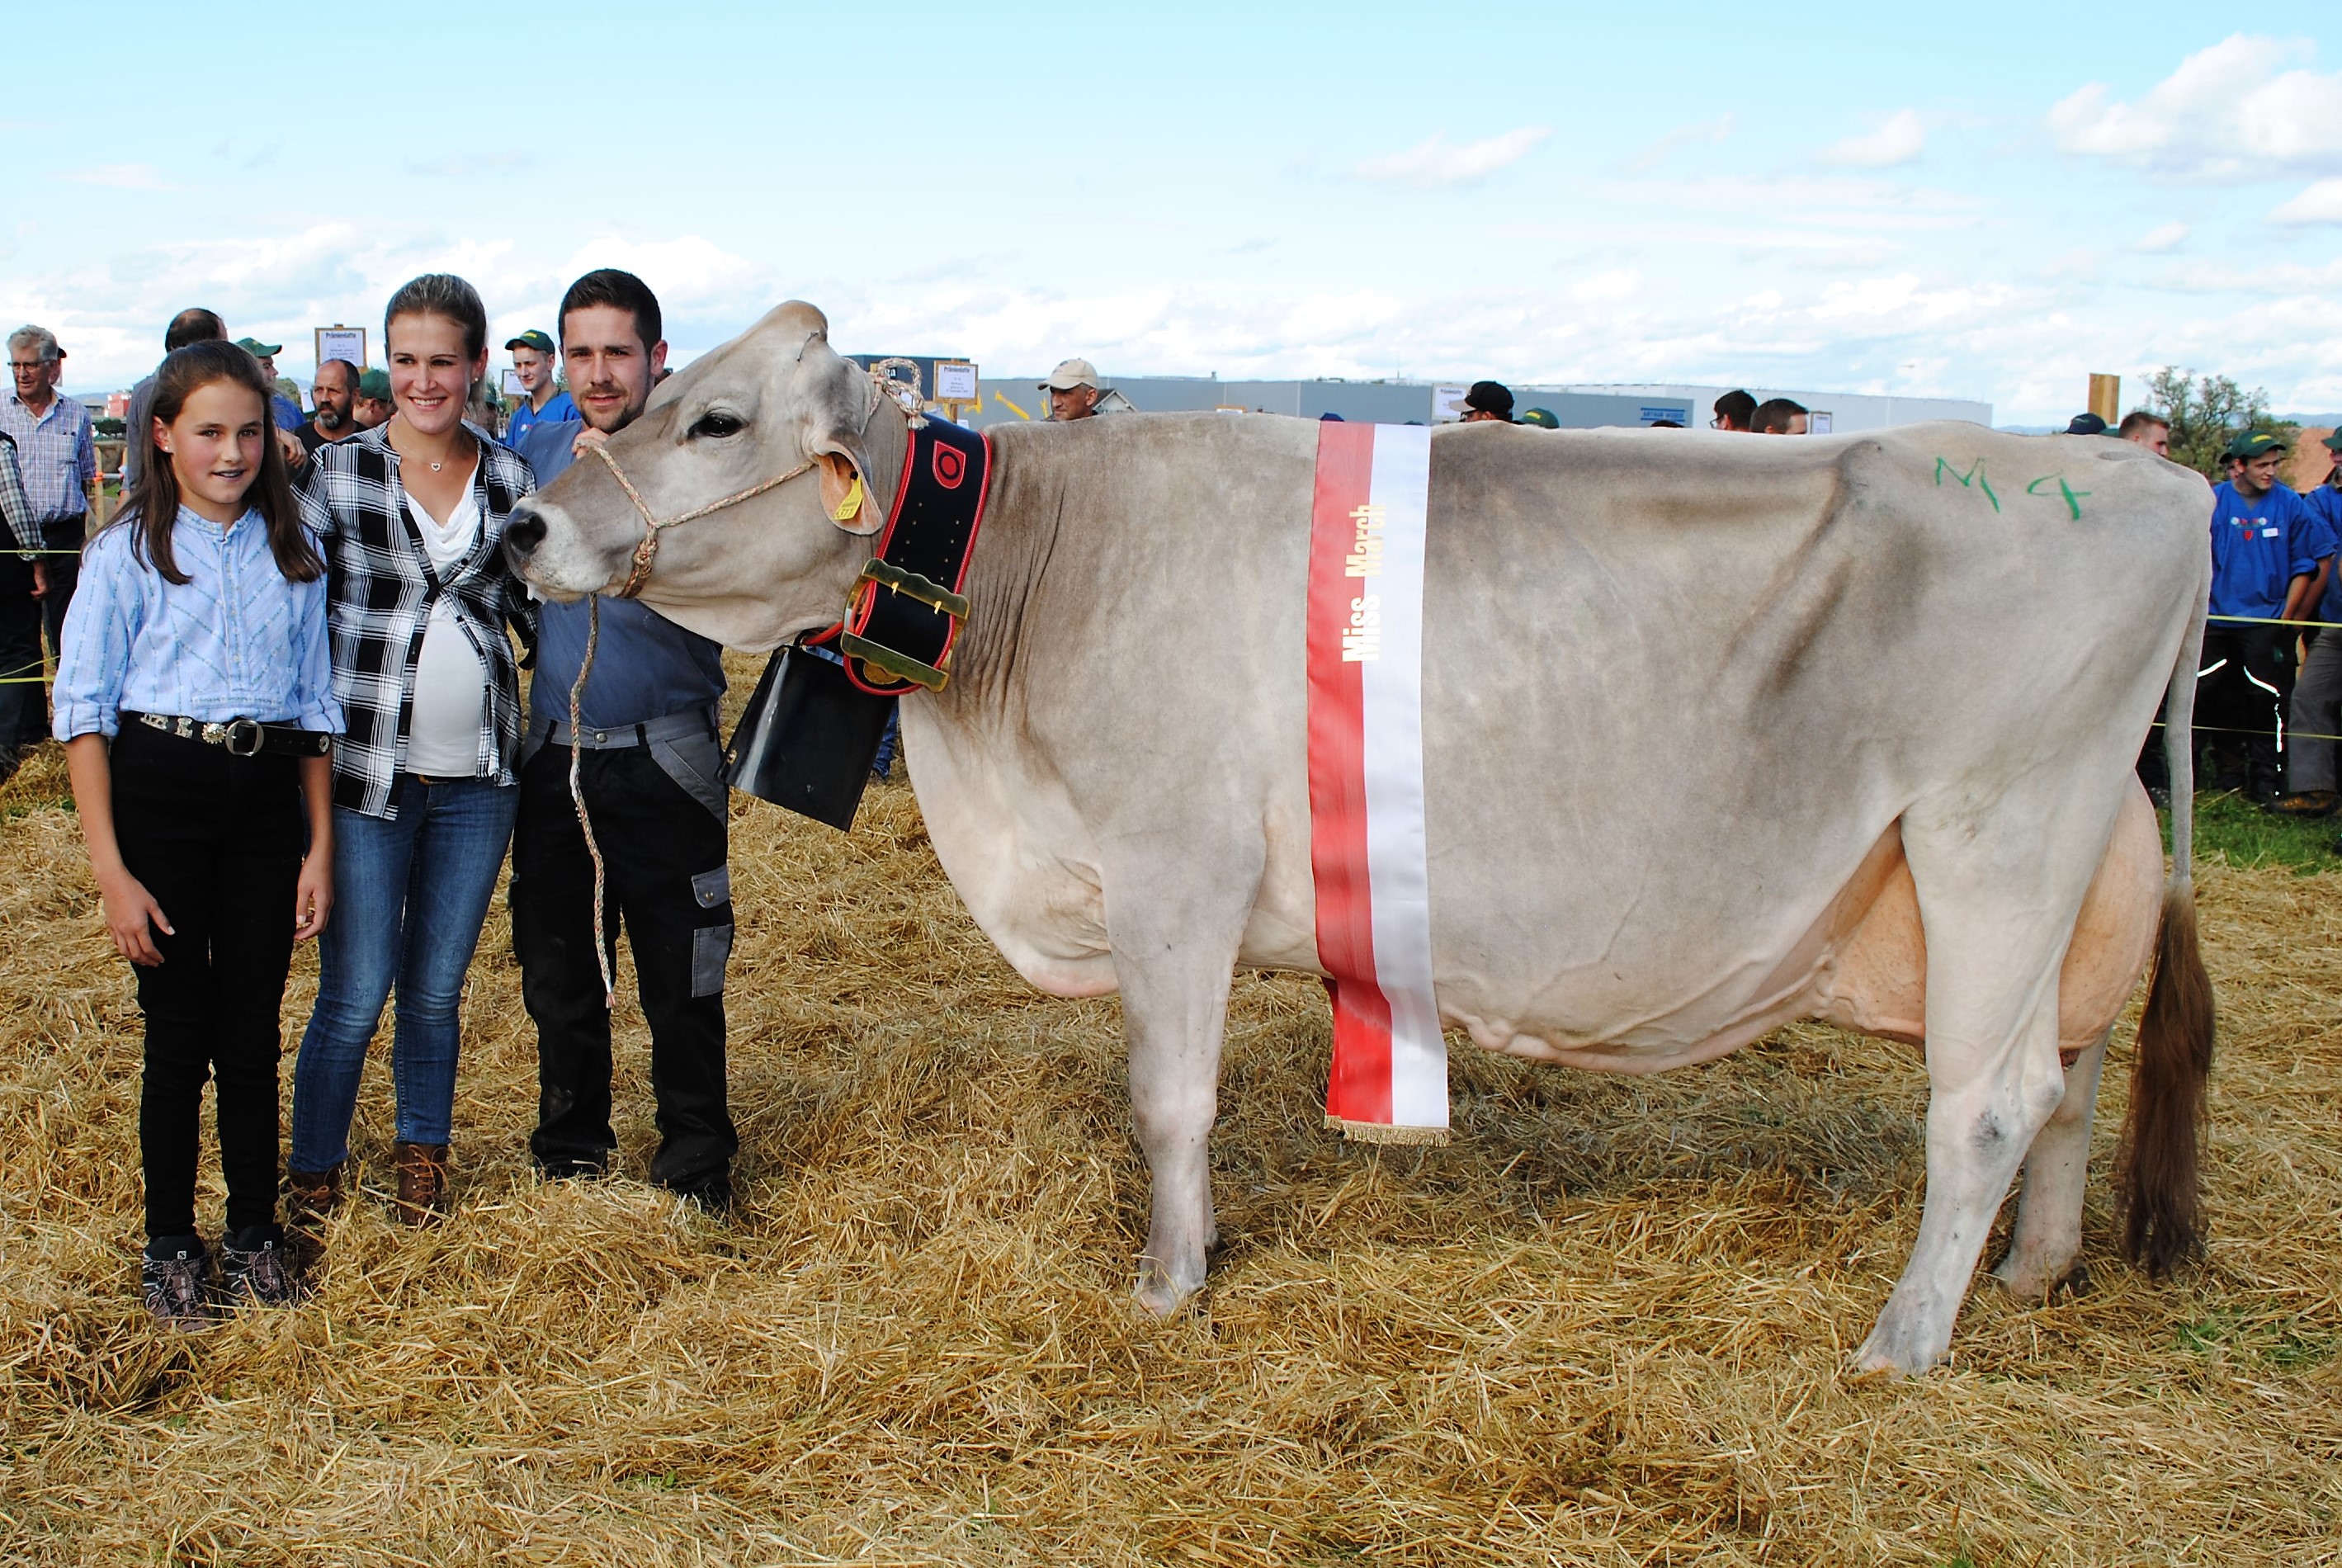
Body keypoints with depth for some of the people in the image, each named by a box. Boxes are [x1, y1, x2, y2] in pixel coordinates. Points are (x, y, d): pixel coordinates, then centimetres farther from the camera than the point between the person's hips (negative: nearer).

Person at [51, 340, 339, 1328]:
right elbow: (83, 708, -5)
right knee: (180, 1034, 5)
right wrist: (111, 872, -11)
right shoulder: (128, 552, -3)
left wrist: (321, 845, 8)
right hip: (160, 793, -3)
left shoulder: (292, 551, 8)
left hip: (265, 796, 3)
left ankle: (255, 1235, 24)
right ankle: (170, 1245, 20)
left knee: (252, 1033, 9)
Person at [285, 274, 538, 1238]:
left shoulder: (510, 480, 6)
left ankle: (423, 1158, 31)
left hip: (479, 778, 3)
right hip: (366, 771, -2)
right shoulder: (336, 474, -3)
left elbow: (538, 610, 17)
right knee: (354, 996, 0)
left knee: (437, 990, 12)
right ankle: (313, 1177, 19)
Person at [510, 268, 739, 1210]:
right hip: (553, 754, 4)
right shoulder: (535, 453, 6)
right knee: (558, 979, 14)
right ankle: (569, 1159, 31)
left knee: (681, 987, 3)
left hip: (664, 761, -4)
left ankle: (695, 1173, 19)